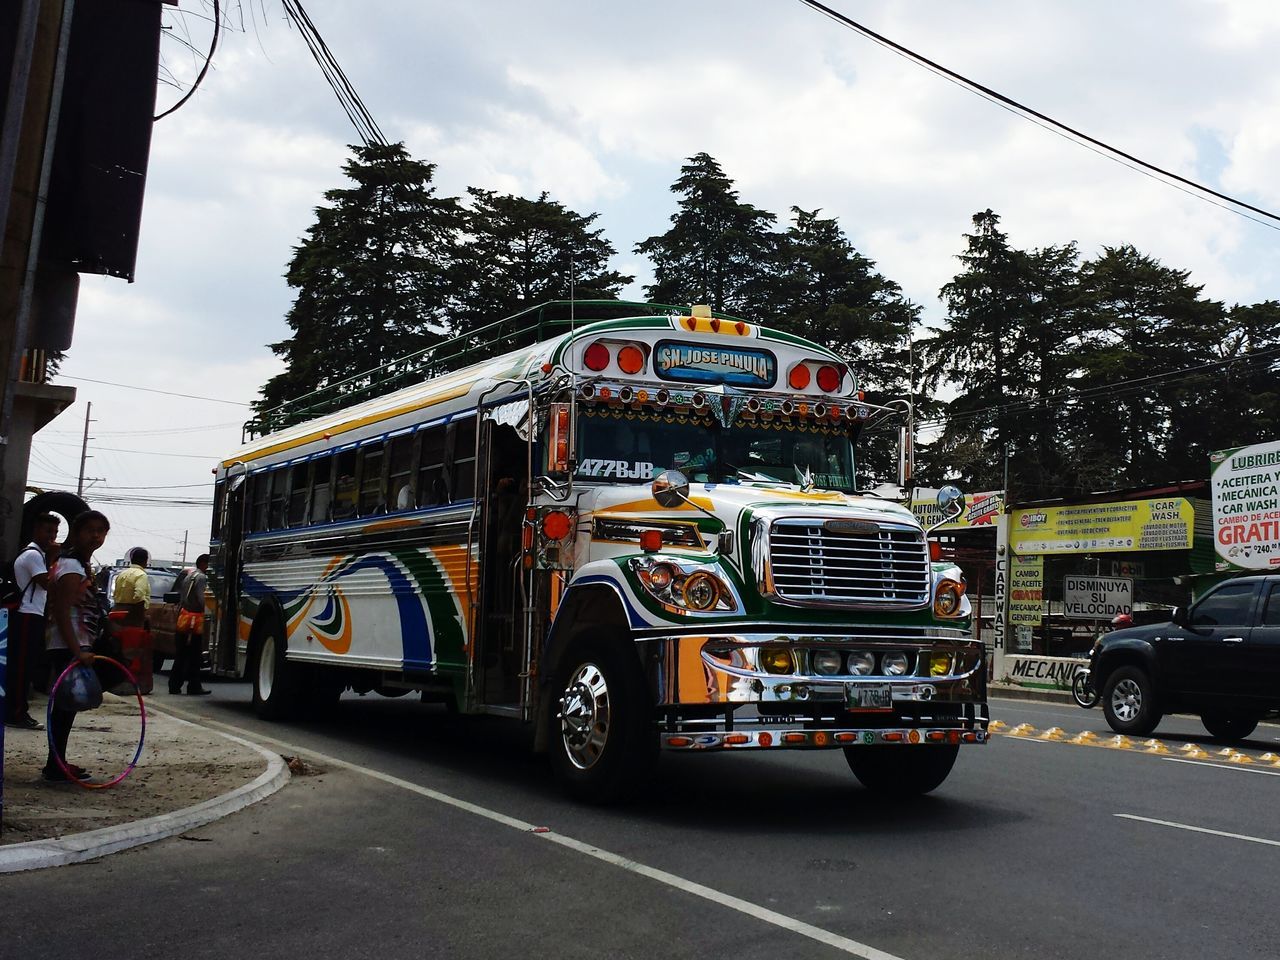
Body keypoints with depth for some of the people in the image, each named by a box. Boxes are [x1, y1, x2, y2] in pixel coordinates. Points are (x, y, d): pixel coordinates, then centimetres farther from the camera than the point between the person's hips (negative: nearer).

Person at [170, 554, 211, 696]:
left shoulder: (188, 576, 19)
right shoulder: (201, 577, -11)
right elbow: (202, 599, -20)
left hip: (183, 617, 9)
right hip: (194, 618, -9)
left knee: (180, 655, 13)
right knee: (193, 657, -3)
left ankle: (174, 685, 15)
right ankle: (194, 687, 1)